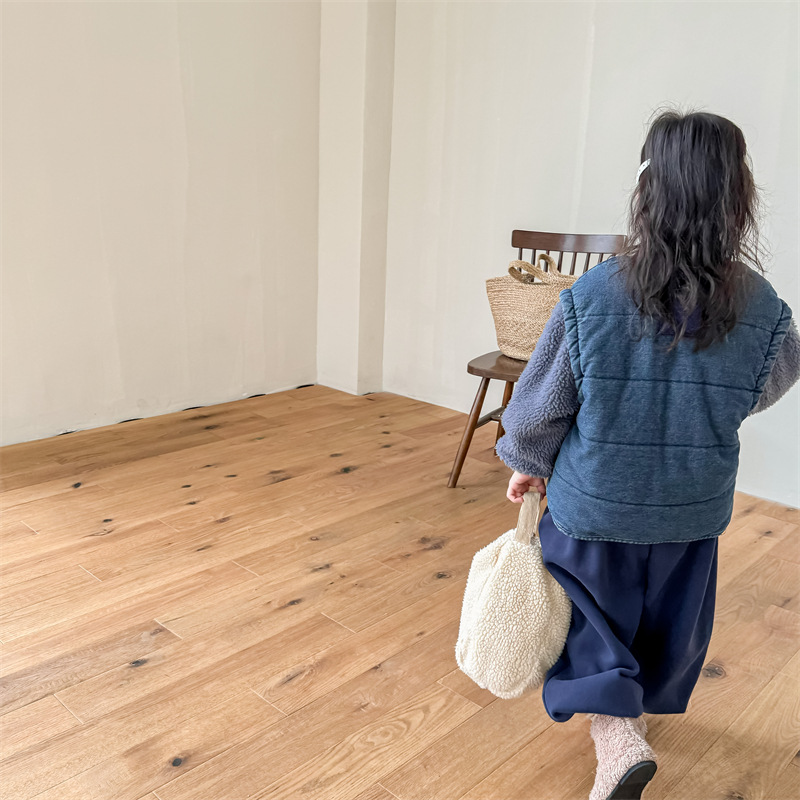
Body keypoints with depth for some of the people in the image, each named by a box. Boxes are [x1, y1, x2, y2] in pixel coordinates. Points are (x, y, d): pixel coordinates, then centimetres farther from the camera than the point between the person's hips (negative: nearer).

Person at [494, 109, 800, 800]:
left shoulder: (591, 297, -23)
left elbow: (540, 406, -13)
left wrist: (527, 462, 6)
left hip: (594, 501, -2)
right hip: (693, 509, 3)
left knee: (590, 610, 20)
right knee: (668, 617, 25)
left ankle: (616, 730, 8)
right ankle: (641, 704, 48)